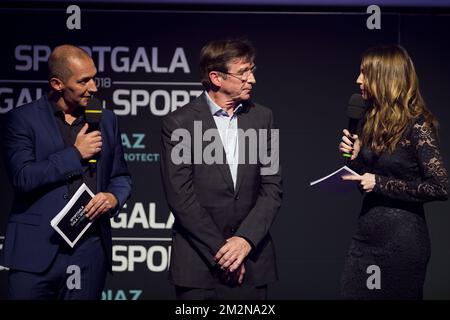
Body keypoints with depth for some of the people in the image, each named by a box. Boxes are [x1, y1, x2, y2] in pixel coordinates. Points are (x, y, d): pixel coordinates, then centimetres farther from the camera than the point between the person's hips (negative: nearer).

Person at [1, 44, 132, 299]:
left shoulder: (106, 119, 13)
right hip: (37, 252, -3)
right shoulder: (22, 119, -1)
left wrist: (114, 198, -3)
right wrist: (75, 153, -11)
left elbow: (121, 176, 19)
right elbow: (23, 177, -12)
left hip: (90, 252, 3)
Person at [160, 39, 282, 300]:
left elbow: (272, 188, 3)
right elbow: (180, 196, -9)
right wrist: (220, 250, -12)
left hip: (252, 262, 3)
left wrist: (246, 239, -10)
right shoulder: (179, 123, -5)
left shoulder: (262, 117, 6)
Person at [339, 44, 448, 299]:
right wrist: (355, 156, -2)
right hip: (367, 237, 7)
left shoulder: (416, 126, -13)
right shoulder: (375, 121, 10)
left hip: (402, 240, -7)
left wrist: (381, 183, -18)